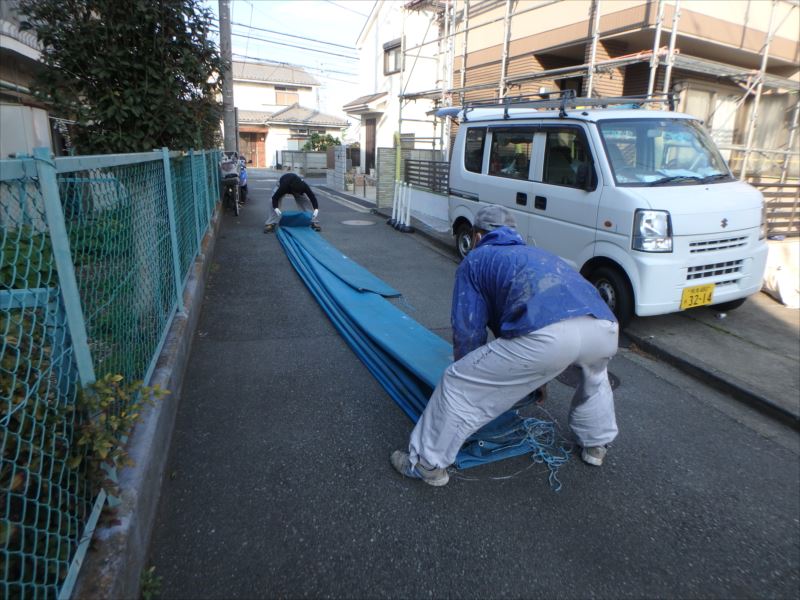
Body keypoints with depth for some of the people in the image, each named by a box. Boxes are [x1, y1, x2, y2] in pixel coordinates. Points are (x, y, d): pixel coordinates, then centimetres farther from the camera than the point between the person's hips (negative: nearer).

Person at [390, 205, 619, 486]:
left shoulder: (475, 260, 23)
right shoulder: (537, 255, 40)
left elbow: (467, 332, 18)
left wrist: (480, 377, 36)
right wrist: (538, 374, 62)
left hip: (546, 335, -6)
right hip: (605, 328, 7)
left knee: (458, 385, 12)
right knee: (595, 374, 43)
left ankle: (428, 464, 26)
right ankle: (596, 445, 56)